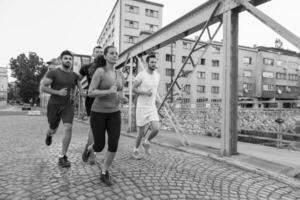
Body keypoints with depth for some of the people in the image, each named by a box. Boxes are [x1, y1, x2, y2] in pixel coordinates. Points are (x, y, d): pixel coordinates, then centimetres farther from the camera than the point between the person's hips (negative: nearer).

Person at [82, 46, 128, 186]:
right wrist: (109, 91, -27)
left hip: (114, 113, 4)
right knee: (99, 147, 3)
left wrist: (124, 99, -9)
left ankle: (104, 174, 14)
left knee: (113, 145, -9)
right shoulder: (99, 71, -10)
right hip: (98, 113, -4)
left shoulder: (120, 76, 8)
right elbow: (90, 93, -14)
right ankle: (89, 149, 42)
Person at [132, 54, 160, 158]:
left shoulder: (157, 75, 6)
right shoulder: (141, 74, -11)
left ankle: (146, 142, 18)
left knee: (156, 129, -13)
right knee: (141, 132, 4)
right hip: (141, 107, -4)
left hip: (152, 108, 4)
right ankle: (136, 150, 30)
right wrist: (144, 92, -23)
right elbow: (133, 89, -8)